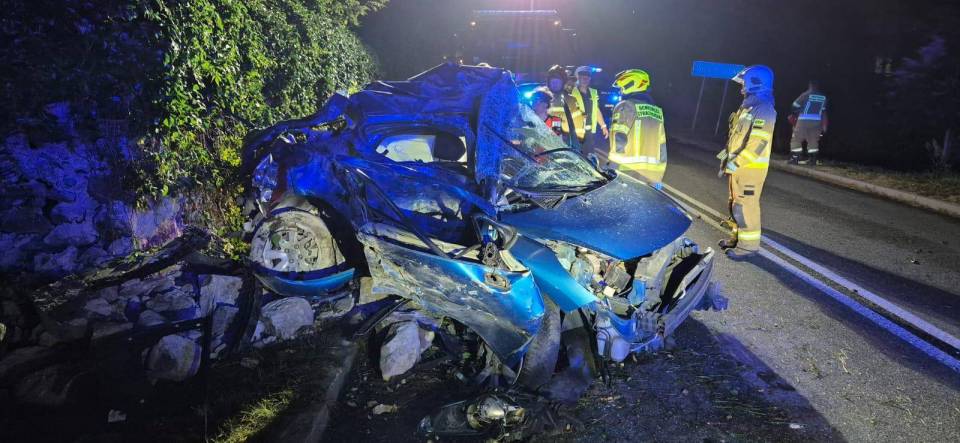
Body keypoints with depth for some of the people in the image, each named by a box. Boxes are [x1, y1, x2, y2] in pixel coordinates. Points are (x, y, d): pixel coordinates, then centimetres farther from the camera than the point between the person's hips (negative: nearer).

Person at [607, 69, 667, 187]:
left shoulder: (626, 106, -3)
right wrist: (659, 176, 21)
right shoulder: (657, 110, 17)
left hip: (629, 171, -6)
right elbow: (662, 147, 17)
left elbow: (619, 140, -13)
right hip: (652, 174, 6)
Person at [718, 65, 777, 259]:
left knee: (746, 205, -7)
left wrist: (735, 163, -24)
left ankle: (749, 244, 0)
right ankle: (738, 237, 27)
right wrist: (727, 155, 18)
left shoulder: (763, 109, -16)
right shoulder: (747, 106, 16)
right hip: (737, 166, 10)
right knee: (736, 203, 16)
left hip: (751, 167, -10)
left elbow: (758, 143, -23)